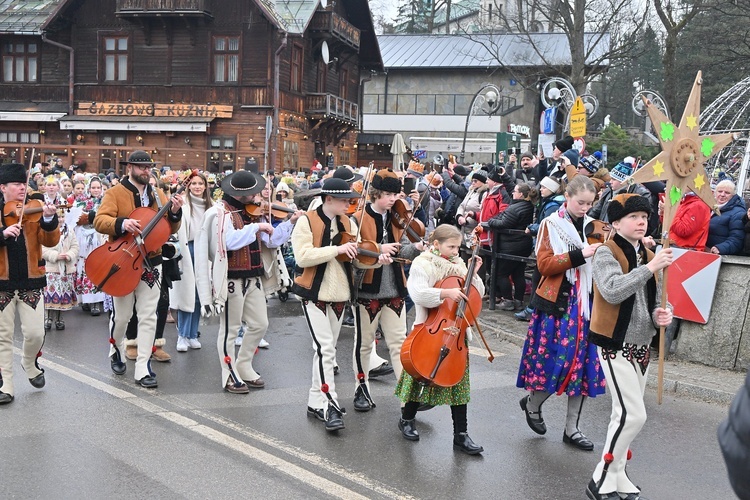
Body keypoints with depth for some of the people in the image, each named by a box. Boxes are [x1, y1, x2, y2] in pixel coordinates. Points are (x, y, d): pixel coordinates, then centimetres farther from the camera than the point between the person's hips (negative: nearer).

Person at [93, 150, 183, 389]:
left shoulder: (158, 195, 11)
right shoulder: (115, 193, -2)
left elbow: (170, 229, 9)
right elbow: (100, 221, -14)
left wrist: (174, 212, -11)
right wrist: (122, 223, -31)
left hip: (150, 263, 3)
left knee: (148, 317, -1)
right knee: (121, 315, 7)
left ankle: (143, 369, 3)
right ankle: (115, 351, 37)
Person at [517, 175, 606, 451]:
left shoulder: (593, 226, 10)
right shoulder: (551, 225, -2)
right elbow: (544, 264, -12)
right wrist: (579, 255, -22)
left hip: (586, 303, 5)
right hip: (557, 302, -4)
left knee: (582, 362, 5)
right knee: (555, 360, -6)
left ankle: (571, 429, 15)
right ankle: (532, 404, 24)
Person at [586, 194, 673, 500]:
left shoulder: (647, 255, 12)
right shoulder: (606, 253, -11)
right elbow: (612, 291, -29)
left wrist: (660, 314, -2)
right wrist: (650, 268, -28)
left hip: (641, 346, 8)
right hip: (615, 345, -8)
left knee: (626, 415, 13)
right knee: (633, 415, -13)